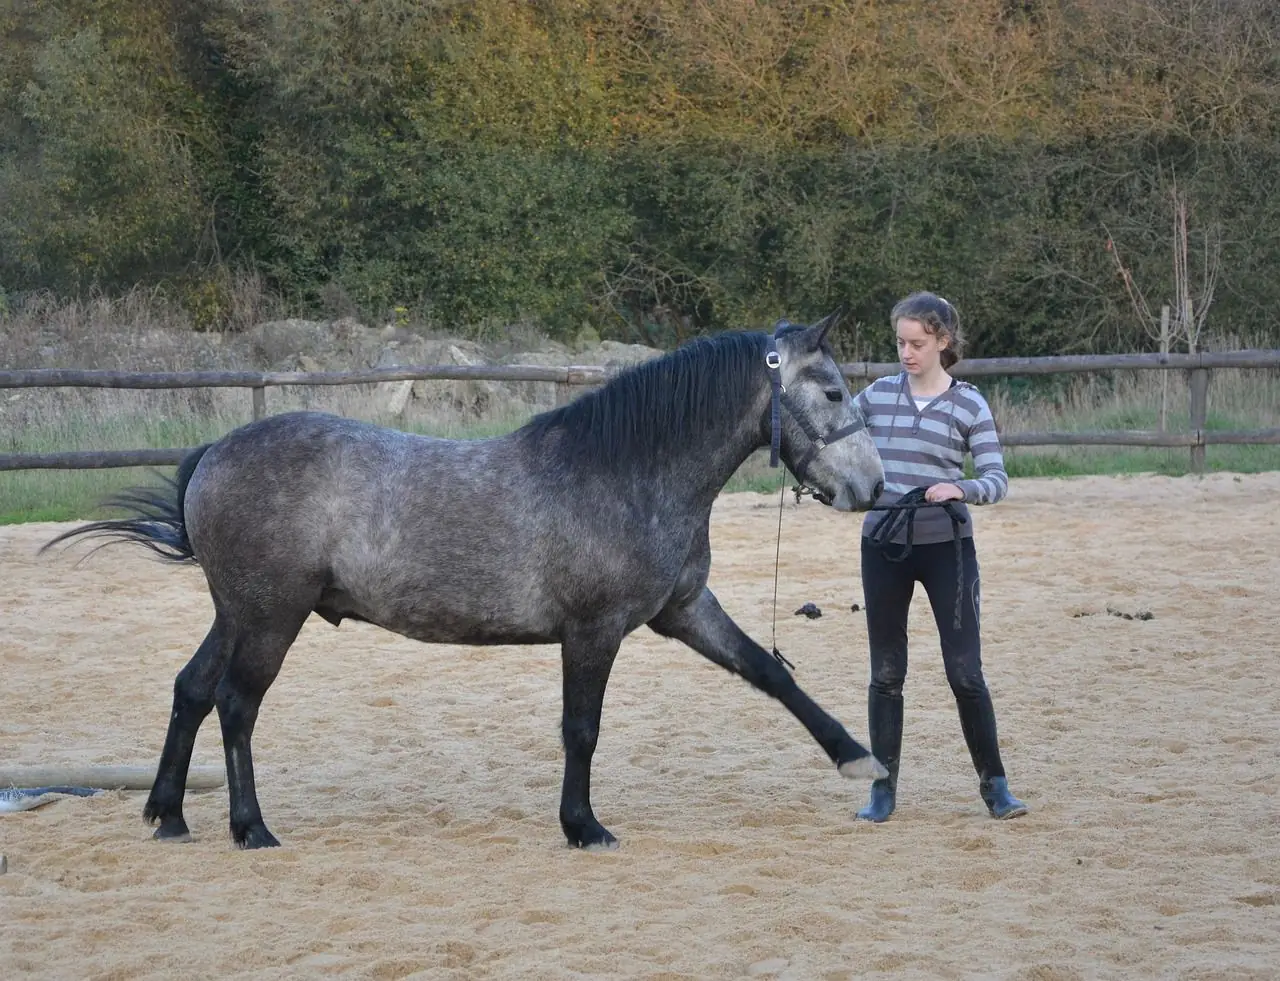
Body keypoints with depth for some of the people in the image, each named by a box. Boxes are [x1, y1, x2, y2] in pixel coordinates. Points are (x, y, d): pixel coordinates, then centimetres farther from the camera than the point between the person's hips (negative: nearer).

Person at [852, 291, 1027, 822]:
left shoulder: (968, 404, -3)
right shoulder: (878, 395, 5)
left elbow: (997, 480, -7)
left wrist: (960, 489, -26)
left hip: (945, 547, -2)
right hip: (883, 545, 2)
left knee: (965, 672, -3)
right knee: (886, 673, 7)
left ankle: (994, 784, 9)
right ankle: (883, 788, 15)